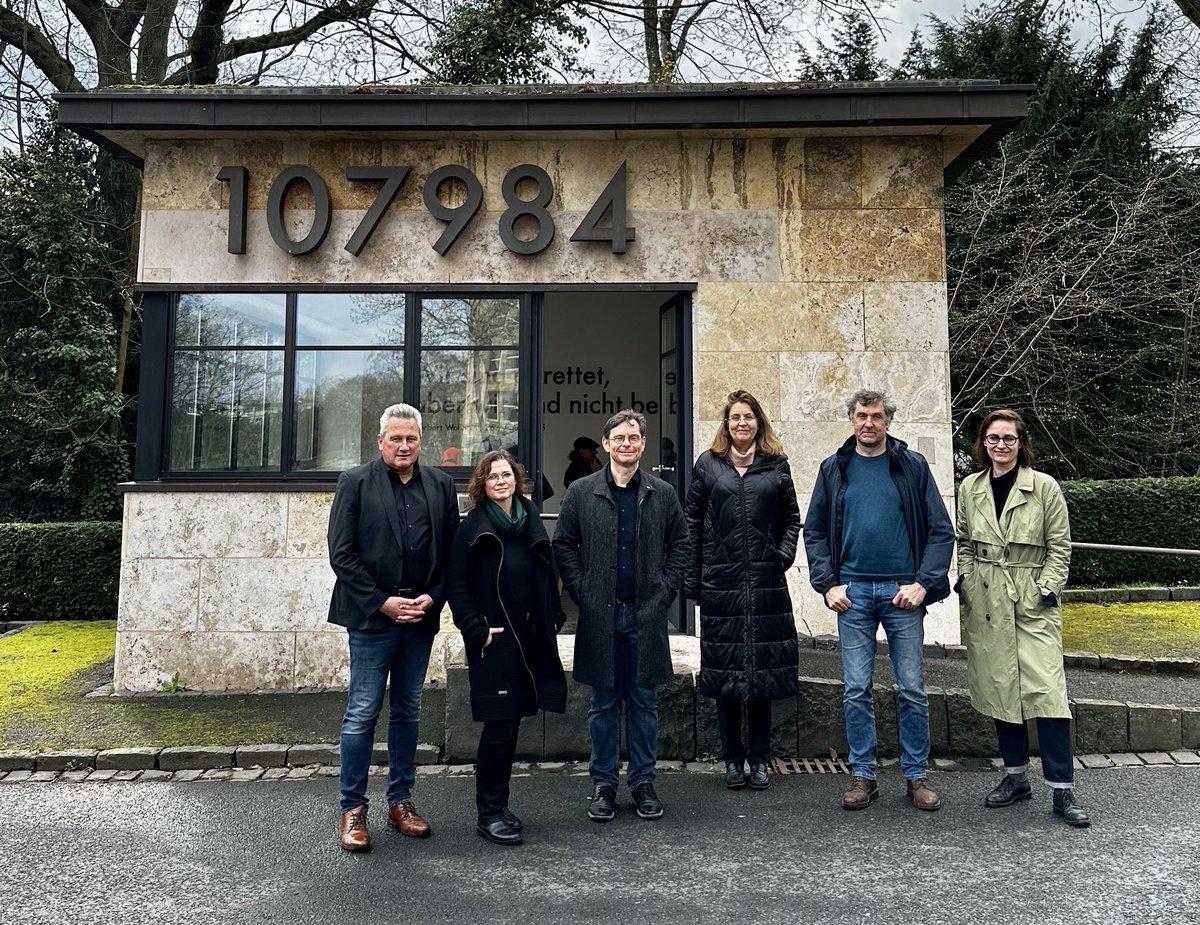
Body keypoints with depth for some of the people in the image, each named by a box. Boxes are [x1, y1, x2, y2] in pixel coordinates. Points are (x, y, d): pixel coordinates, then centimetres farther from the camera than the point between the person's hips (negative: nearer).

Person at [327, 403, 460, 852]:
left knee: (407, 711, 13)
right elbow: (341, 554, -6)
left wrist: (432, 599, -5)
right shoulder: (355, 482, -1)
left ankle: (400, 801, 25)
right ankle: (353, 810, 14)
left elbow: (451, 550, 8)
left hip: (421, 615, 4)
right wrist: (383, 603, -12)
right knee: (362, 714, 1)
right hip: (373, 615, -3)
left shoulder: (441, 485, 8)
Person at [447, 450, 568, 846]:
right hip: (493, 641, -5)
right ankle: (490, 813, 9)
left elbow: (547, 576, 16)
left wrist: (553, 618, 6)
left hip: (529, 639, 5)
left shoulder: (531, 522, 11)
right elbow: (458, 587, -7)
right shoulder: (472, 528, -5)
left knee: (510, 724, 12)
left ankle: (497, 804, 26)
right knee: (499, 727, -4)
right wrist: (477, 631, -14)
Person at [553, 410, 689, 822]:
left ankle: (643, 781, 22)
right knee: (604, 703, 8)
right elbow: (563, 545, 4)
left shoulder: (662, 493, 6)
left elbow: (680, 545, 9)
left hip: (647, 614, 1)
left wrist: (664, 591, 0)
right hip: (600, 615, -1)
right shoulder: (581, 492, 3)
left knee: (644, 702, 9)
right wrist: (581, 592, -4)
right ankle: (603, 783, 20)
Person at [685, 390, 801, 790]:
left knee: (764, 668, 6)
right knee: (724, 669, 5)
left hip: (766, 582, 1)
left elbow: (791, 518, 13)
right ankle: (733, 759, 18)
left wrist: (784, 556, -3)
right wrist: (693, 580, 0)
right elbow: (693, 523, 5)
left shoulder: (776, 465, 8)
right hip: (720, 582, -1)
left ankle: (759, 759, 18)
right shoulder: (708, 464, 5)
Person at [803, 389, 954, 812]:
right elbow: (815, 532, 9)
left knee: (913, 690, 5)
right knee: (856, 690, 5)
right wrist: (828, 584, -2)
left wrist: (923, 583, -9)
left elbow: (941, 531, 2)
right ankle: (862, 776, 16)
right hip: (853, 592, 1)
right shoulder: (834, 469, 7)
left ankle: (916, 776, 19)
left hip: (903, 591, -1)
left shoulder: (913, 467, 4)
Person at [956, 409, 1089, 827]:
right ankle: (1015, 777, 22)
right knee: (998, 689, 9)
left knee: (1047, 690, -8)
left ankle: (1062, 790, 2)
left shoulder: (1044, 487, -2)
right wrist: (966, 582, 5)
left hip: (1033, 602, -3)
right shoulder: (970, 488, 7)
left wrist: (1049, 589, -7)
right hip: (986, 603, 3)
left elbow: (1059, 547, 1)